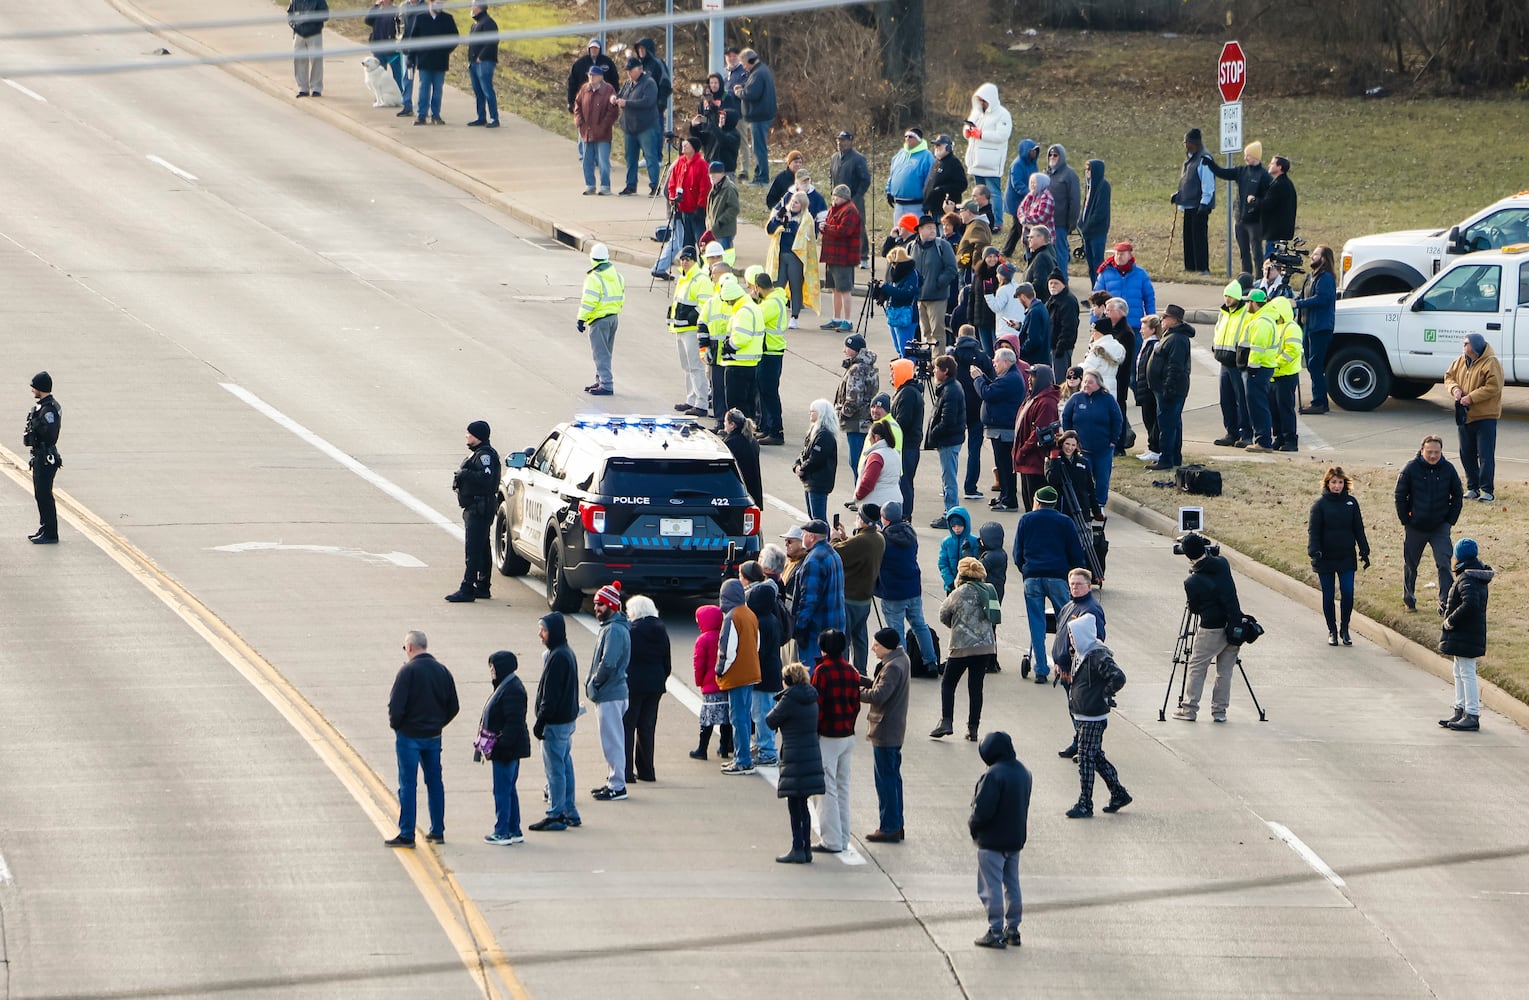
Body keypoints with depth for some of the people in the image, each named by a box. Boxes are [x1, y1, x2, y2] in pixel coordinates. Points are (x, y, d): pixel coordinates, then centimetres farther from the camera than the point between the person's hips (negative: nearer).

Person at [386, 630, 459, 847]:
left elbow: (396, 705, -20)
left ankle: (406, 835, -2)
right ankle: (437, 831, 18)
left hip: (409, 736, -6)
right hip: (434, 736, 6)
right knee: (435, 782, 14)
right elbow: (453, 707, 9)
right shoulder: (442, 671, 4)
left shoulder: (408, 671, -16)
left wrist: (395, 724, -2)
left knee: (408, 785, -2)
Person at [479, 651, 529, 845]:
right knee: (509, 790, 16)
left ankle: (502, 833, 1)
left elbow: (513, 720, -24)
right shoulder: (505, 686, 14)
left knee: (502, 791, -4)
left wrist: (503, 746, -25)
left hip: (506, 749, -11)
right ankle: (514, 831, 22)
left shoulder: (512, 690, -19)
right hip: (507, 749, 11)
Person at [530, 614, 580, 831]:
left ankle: (556, 815, 0)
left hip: (556, 723, -10)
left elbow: (550, 695, -22)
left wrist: (540, 722, -17)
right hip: (568, 719, 10)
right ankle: (569, 812, 22)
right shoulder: (567, 653, 11)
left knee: (555, 769, -4)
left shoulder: (557, 657, -20)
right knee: (565, 766, 16)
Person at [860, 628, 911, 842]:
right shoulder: (900, 658, 8)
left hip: (884, 732, -10)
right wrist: (860, 679, 3)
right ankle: (896, 825, 24)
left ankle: (889, 828, 1)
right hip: (895, 730, 10)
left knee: (885, 779, -3)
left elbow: (878, 695, -30)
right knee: (893, 777, 17)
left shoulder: (893, 667, -23)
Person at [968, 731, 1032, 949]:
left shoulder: (994, 775, -23)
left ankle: (996, 932, 2)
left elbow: (983, 809, -25)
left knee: (991, 888, 0)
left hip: (993, 841, -8)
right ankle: (1012, 929, 23)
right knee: (1012, 885, 18)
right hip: (1016, 839, 8)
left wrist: (973, 826, -5)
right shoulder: (1022, 772, 3)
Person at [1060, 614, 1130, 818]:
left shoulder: (1098, 656, -20)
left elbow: (1118, 677, -29)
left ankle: (1085, 805, 2)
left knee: (1086, 758, -4)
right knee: (1096, 757, 17)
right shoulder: (1081, 654, 9)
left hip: (1093, 719, -10)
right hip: (1081, 715, 10)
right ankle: (1119, 794, 27)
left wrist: (1104, 696, -17)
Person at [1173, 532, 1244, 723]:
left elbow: (1193, 609, -1)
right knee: (1225, 670, 12)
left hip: (1211, 630, -4)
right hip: (1234, 626, 4)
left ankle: (1189, 709, 13)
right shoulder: (1222, 564, -3)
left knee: (1197, 667, 10)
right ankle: (1220, 711, 15)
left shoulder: (1192, 582, -15)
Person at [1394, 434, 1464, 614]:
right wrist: (1406, 521, -4)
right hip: (1415, 528, 0)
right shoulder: (1410, 469, -11)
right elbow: (1400, 496, -2)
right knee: (1410, 565, 13)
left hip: (1440, 527, 0)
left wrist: (1450, 521, 1)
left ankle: (1445, 603, -9)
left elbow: (1458, 496, 6)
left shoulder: (1448, 470, -6)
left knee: (1444, 564, -12)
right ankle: (1409, 600, 32)